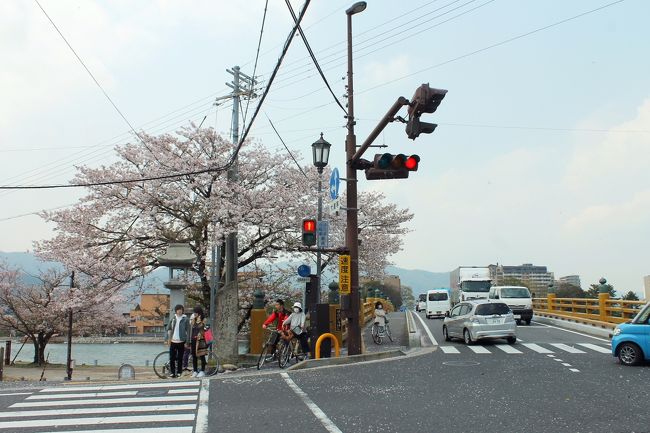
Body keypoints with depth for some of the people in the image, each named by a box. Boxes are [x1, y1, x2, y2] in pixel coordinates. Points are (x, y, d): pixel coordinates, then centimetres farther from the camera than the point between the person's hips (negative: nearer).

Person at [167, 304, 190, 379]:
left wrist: (187, 342, -7)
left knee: (180, 358, 3)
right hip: (173, 342, 3)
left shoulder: (185, 319, -2)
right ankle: (172, 372, 13)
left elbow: (188, 331, -3)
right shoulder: (173, 318, 8)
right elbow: (169, 329, 13)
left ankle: (179, 373, 13)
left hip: (181, 342, -3)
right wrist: (168, 339, 4)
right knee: (172, 358, 2)